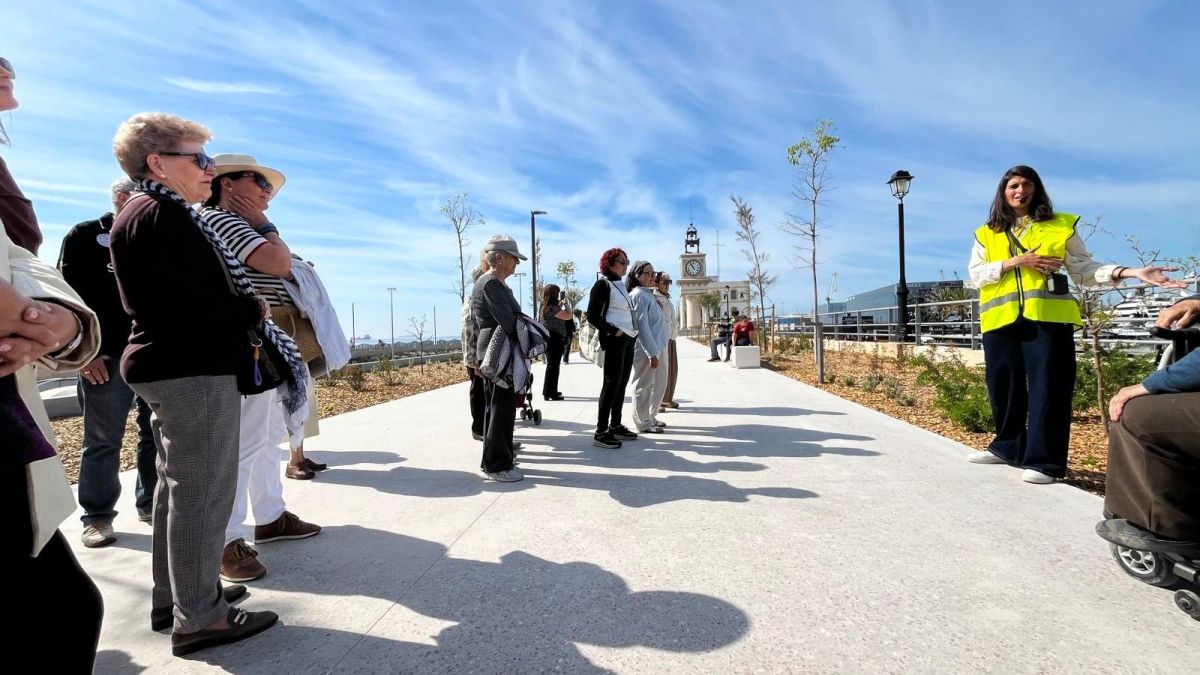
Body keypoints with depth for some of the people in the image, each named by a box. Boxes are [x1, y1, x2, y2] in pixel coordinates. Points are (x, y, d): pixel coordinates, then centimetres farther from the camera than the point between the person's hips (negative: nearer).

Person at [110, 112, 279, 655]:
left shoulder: (140, 215, 19)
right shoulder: (164, 214, -14)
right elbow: (201, 305, -23)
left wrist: (242, 311, 8)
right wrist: (256, 310, -6)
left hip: (168, 366, 11)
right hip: (193, 371, -11)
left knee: (178, 485, 17)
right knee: (202, 491, -3)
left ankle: (172, 598, 31)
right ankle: (198, 618, 9)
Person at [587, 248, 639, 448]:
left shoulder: (621, 285, 18)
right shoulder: (603, 284, -7)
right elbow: (592, 316, -14)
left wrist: (633, 331, 10)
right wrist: (614, 331, -18)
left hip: (628, 339, 9)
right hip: (614, 340, -8)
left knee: (622, 383, 11)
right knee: (611, 383, -8)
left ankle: (615, 426, 21)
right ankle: (600, 432, -4)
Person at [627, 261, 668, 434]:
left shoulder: (647, 294, 17)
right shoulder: (639, 295, -13)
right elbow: (642, 326, -19)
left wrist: (656, 350, 15)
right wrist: (652, 353, -21)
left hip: (656, 348, 10)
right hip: (646, 350, -10)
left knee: (659, 383, 17)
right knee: (644, 386, 0)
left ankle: (650, 417, 29)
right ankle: (642, 423, 10)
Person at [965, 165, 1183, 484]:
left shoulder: (1061, 226, 11)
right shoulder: (986, 234, 12)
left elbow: (1084, 268, 7)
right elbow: (975, 275, 2)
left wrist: (1130, 272, -7)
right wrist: (1015, 262, -10)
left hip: (1048, 317, -1)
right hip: (1002, 320, 1)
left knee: (1048, 387, -4)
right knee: (1004, 386, 6)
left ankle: (1043, 460, 1)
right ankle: (1008, 447, 20)